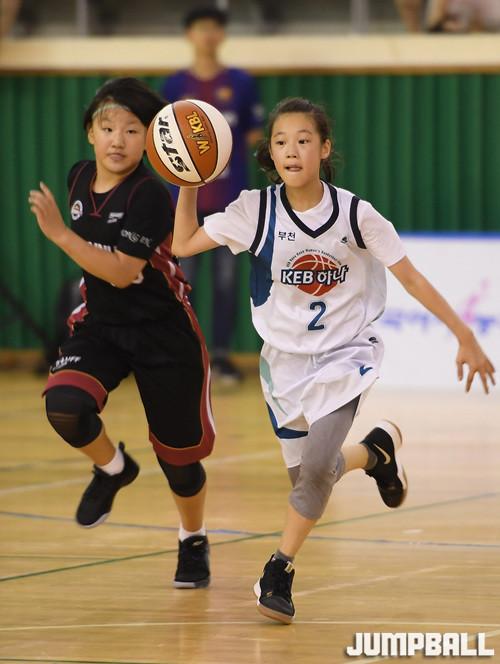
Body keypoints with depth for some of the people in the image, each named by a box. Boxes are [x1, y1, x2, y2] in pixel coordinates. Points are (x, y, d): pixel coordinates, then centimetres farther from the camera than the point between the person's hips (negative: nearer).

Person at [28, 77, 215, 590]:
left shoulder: (149, 196, -22)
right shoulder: (80, 179, -1)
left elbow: (122, 272, -30)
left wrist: (59, 234, -33)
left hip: (163, 335, -5)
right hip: (101, 326, 5)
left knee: (177, 450, 7)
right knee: (63, 404, -24)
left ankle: (193, 542, 35)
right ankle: (112, 469, 8)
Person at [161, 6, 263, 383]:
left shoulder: (241, 83, 3)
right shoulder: (175, 86, 3)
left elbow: (255, 136, 7)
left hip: (231, 197, 0)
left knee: (227, 279, 4)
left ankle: (221, 354, 12)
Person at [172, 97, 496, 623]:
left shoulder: (355, 214, -16)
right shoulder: (256, 210, -12)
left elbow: (411, 278, -8)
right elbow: (183, 245, -4)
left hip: (345, 354, -3)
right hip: (285, 358, 3)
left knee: (315, 467, -20)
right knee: (307, 474, 9)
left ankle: (280, 570, 1)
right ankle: (376, 450, 42)